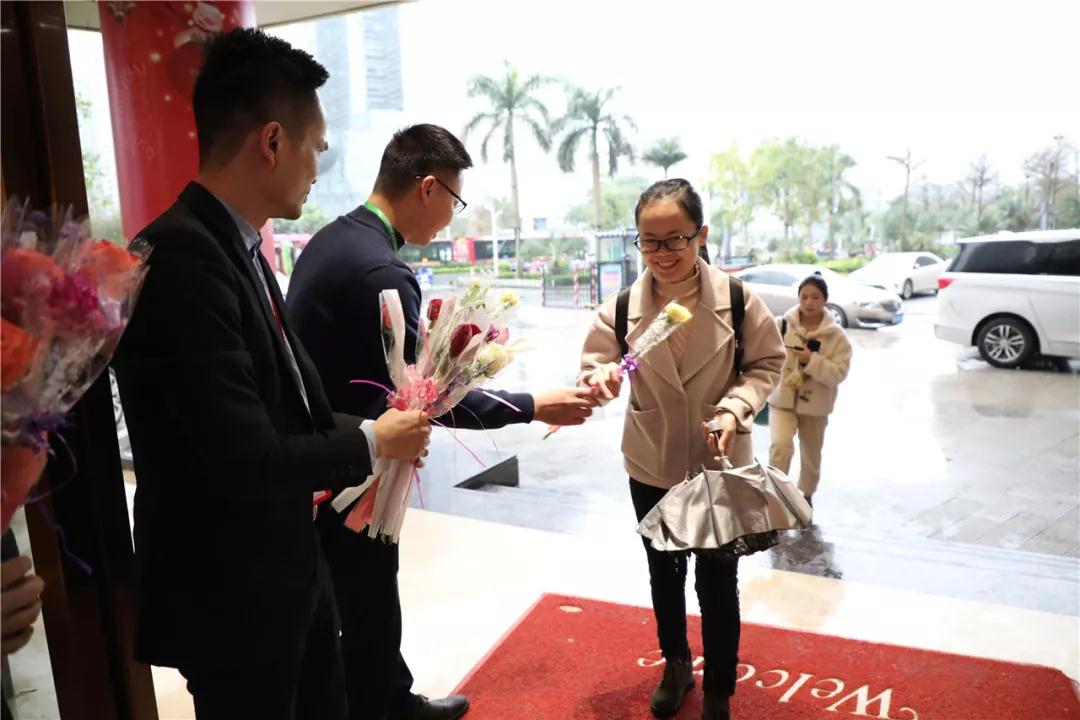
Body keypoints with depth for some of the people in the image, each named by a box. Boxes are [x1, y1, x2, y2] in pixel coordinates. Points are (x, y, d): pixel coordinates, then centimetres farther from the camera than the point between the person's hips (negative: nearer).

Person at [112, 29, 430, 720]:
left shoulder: (238, 246, 4)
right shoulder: (181, 259, -26)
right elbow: (245, 462, -28)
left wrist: (378, 437, 2)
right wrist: (371, 442, -13)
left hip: (288, 565, 8)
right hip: (229, 591, -8)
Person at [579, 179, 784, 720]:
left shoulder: (738, 301, -16)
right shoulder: (621, 308, -12)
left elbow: (766, 364, -4)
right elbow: (593, 367, -4)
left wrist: (735, 408, -22)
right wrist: (601, 377, -28)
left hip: (720, 466, -2)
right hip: (651, 467, 2)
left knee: (717, 583, 10)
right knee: (664, 575, 21)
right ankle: (676, 667, 49)